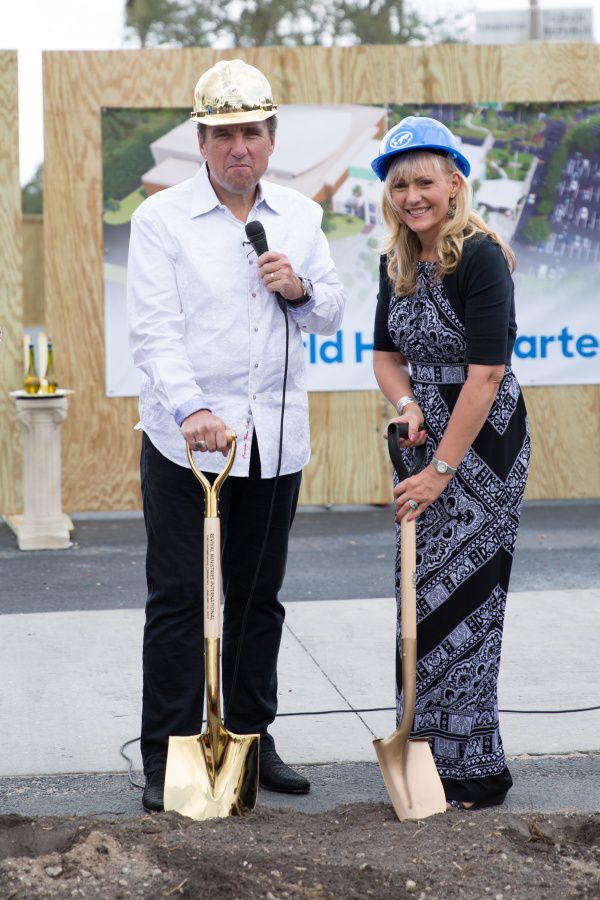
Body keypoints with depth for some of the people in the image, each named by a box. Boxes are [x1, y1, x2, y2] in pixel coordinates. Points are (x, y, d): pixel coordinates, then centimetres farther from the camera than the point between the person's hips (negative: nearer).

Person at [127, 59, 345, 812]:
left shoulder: (301, 217, 10)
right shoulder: (161, 218, -2)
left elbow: (330, 318, 15)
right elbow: (153, 329, -10)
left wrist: (300, 289, -7)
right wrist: (191, 411, -24)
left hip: (274, 440, 4)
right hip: (185, 439, -4)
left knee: (257, 599, 11)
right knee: (177, 602, -2)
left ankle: (252, 742, 22)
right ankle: (166, 761, 4)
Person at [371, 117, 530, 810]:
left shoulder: (480, 257, -17)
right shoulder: (397, 263, 7)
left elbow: (485, 373, -22)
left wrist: (442, 470, -22)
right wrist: (406, 405, -6)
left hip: (481, 443, -8)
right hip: (425, 439, 8)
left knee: (460, 597, -5)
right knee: (419, 595, 10)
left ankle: (474, 770, 5)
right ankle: (425, 749, 21)